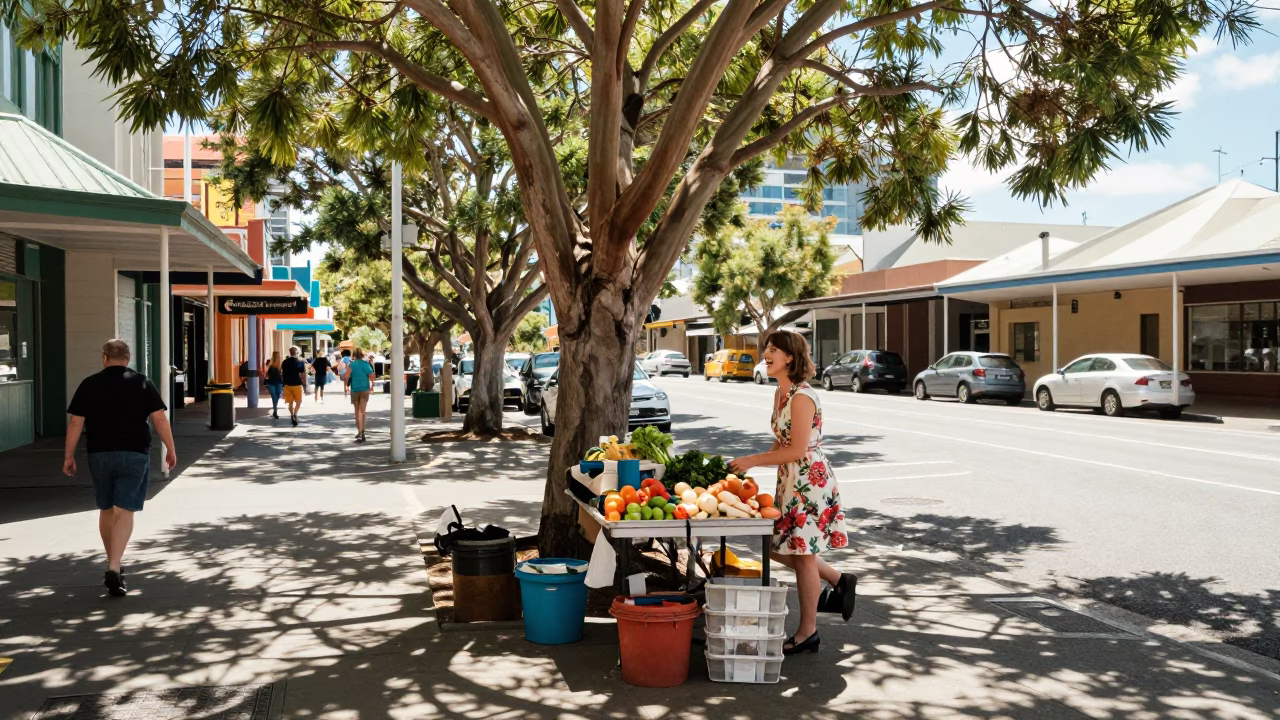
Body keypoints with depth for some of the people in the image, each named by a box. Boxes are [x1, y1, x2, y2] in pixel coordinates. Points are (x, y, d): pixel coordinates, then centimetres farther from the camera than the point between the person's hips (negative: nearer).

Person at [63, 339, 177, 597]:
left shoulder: (89, 384, 3)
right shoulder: (142, 383, 0)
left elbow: (76, 423, 1)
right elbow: (160, 418, -5)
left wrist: (69, 455, 8)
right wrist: (170, 449, 2)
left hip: (100, 454, 2)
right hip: (134, 453, -2)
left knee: (106, 510, 16)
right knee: (124, 512, -3)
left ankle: (113, 565, 28)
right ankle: (114, 569, -16)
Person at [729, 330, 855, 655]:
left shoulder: (802, 397, -20)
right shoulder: (780, 393, 10)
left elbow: (797, 450, -22)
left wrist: (752, 461, -17)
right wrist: (750, 461, 5)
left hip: (810, 481, -10)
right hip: (790, 481, 10)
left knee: (802, 554, 1)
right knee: (780, 548, 15)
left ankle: (807, 633, 14)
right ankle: (839, 581, 31)